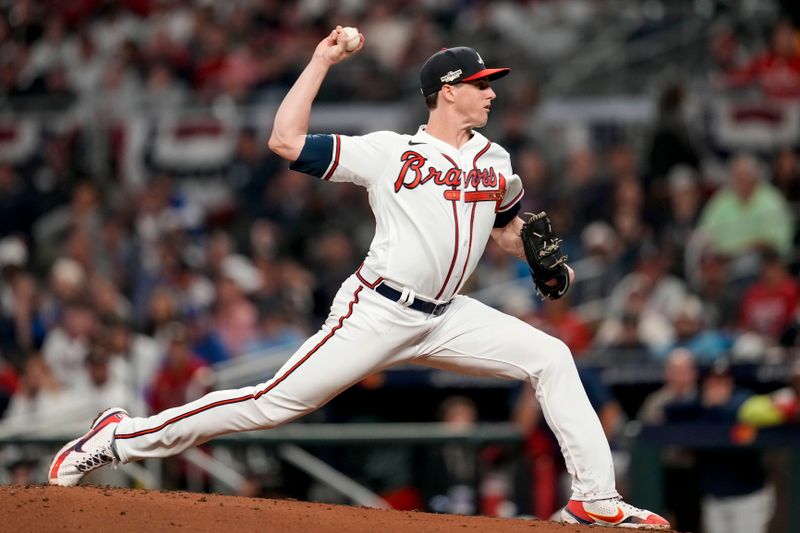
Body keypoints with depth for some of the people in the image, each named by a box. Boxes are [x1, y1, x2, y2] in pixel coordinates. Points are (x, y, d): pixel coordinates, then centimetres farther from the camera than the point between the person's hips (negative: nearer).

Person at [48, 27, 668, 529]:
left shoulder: (495, 163, 12)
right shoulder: (389, 152, -5)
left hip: (445, 317, 6)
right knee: (273, 403, -11)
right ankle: (120, 438, -2)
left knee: (551, 357, -6)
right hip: (378, 311, -6)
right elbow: (286, 141, -11)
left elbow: (509, 228, 28)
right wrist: (322, 62, -9)